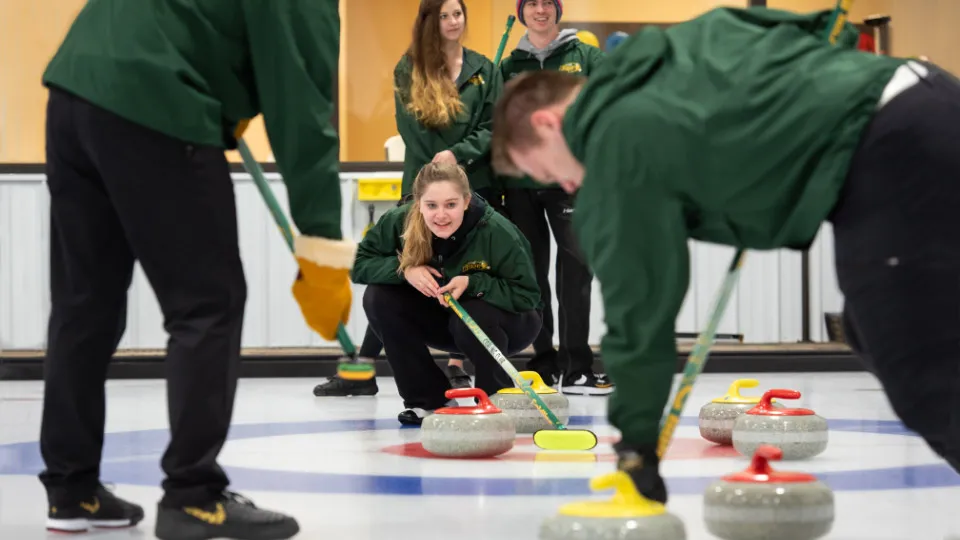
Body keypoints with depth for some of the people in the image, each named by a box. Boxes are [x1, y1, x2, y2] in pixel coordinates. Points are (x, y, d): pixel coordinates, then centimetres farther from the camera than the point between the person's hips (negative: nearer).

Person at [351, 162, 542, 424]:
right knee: (378, 298, -18)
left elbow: (527, 295, -27)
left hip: (508, 323, -4)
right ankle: (431, 399, -5)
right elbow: (359, 264, -13)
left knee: (471, 316, -37)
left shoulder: (497, 231, -32)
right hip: (442, 318, 4)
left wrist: (472, 283, -38)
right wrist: (404, 268, -30)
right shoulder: (401, 222, -22)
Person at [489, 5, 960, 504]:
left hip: (890, 156, -9)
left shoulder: (617, 150, 4)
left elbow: (639, 311, 9)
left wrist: (636, 446, 19)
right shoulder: (689, 38, 25)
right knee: (877, 337, 22)